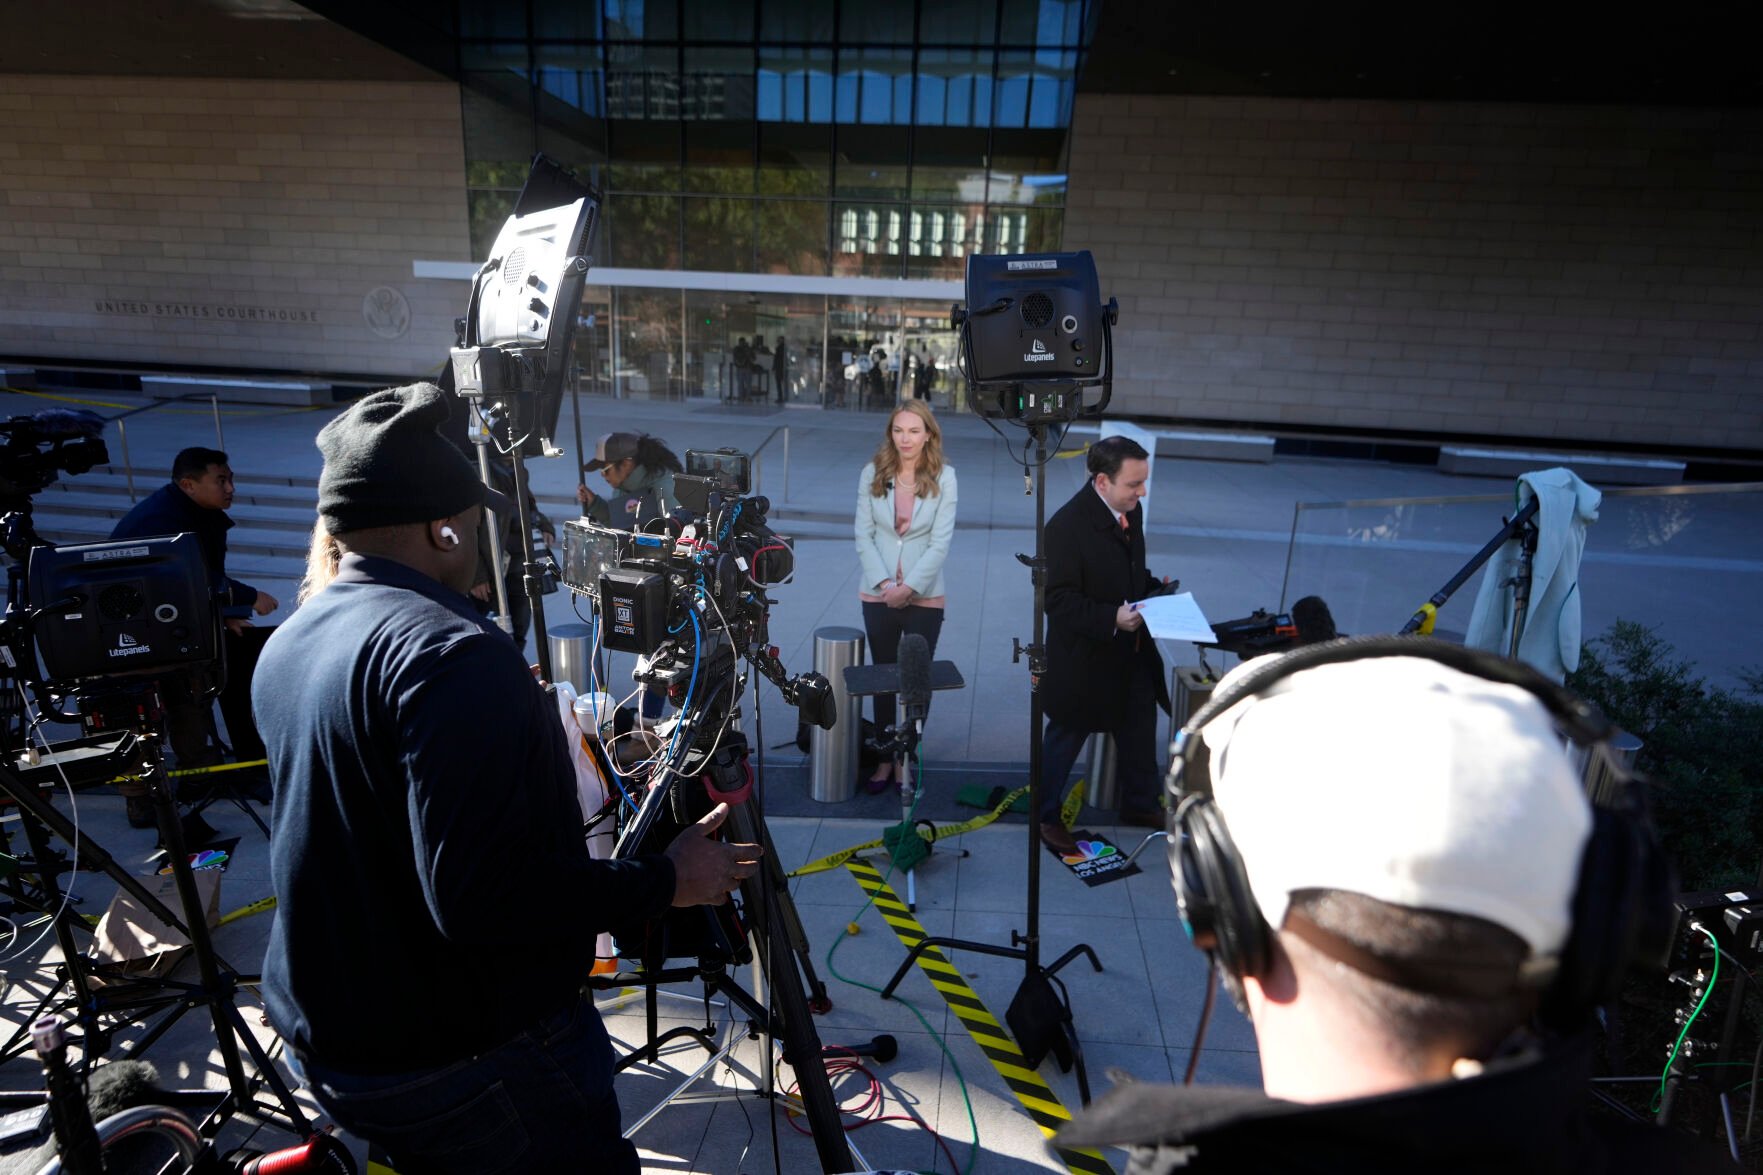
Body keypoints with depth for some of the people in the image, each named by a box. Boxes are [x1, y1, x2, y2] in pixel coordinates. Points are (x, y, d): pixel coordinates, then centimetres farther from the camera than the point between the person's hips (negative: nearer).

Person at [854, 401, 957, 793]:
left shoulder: (943, 477, -6)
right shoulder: (872, 474, -1)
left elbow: (941, 542, -9)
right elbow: (863, 535, -2)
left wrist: (909, 587, -15)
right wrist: (885, 583, -12)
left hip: (924, 597, -2)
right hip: (878, 595, 2)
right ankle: (884, 758, 25)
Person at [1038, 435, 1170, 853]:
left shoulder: (1132, 509, -1)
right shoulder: (1067, 525, -25)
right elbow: (1059, 600, -24)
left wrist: (1155, 592, -3)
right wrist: (1111, 619, -33)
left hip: (1133, 652, 8)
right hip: (1084, 659, -8)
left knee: (1140, 732, 23)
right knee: (1065, 739, 11)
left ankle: (1139, 806, 46)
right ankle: (1045, 815, 33)